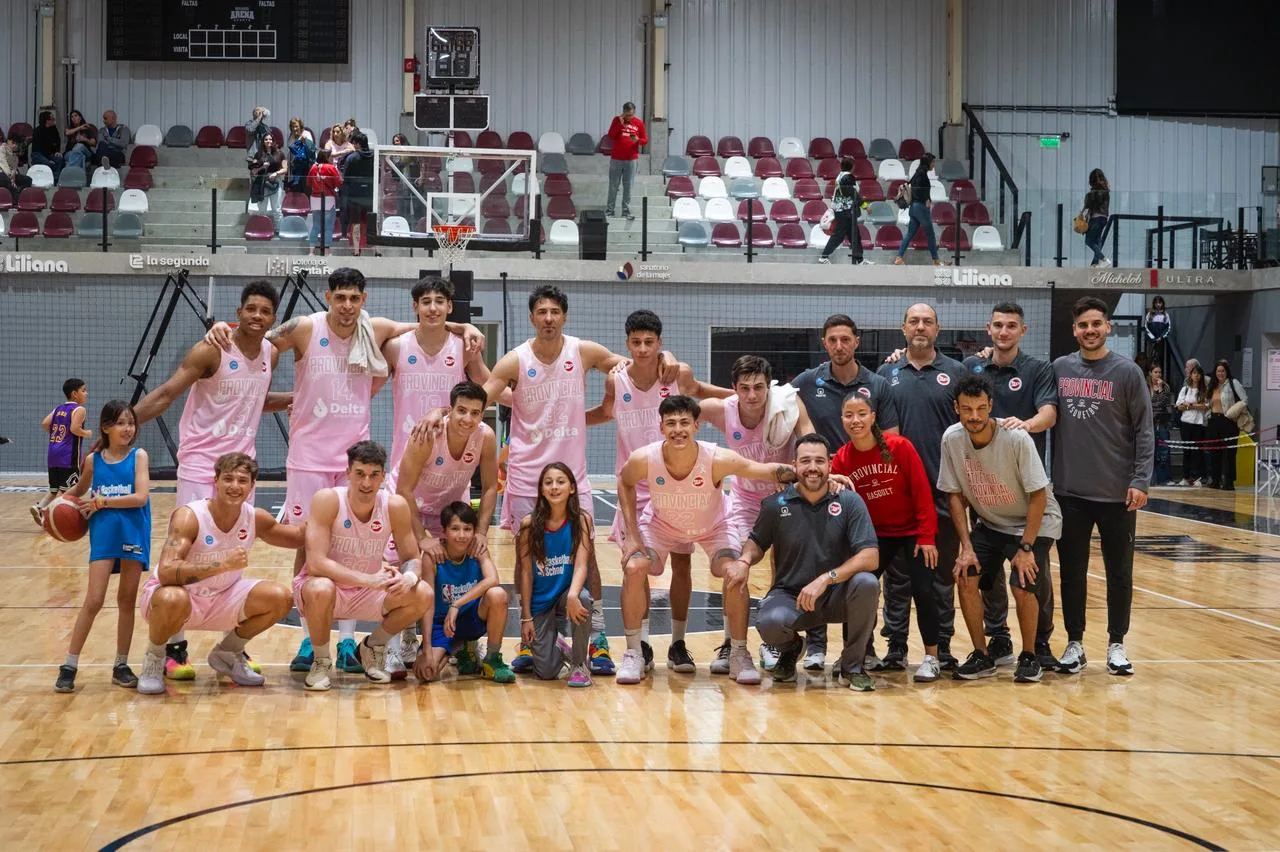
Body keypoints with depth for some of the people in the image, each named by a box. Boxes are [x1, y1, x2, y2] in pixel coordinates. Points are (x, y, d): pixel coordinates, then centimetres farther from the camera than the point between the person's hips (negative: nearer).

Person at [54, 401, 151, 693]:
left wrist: (102, 502, -14)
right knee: (93, 601, -6)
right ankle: (69, 666, 2)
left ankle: (121, 666, 18)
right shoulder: (93, 460, 4)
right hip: (103, 535, 1)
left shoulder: (138, 456, -3)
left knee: (127, 600, 8)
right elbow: (79, 489, 24)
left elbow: (141, 497, -15)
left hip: (133, 535, 0)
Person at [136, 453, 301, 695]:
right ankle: (154, 660, -7)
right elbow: (166, 573, -38)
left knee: (281, 597, -13)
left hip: (221, 598, 6)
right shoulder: (189, 516, -26)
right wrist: (223, 564, -46)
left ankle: (227, 653, 13)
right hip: (181, 596, -6)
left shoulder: (256, 518, -8)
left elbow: (299, 537, 10)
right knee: (173, 599, -41)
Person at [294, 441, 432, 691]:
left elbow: (412, 558, -2)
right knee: (321, 590, -39)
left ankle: (374, 647, 10)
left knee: (422, 595, -18)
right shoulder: (327, 500, -22)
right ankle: (321, 661, -8)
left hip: (368, 594, 4)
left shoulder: (395, 506, -11)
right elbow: (315, 562, -29)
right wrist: (368, 579, -39)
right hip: (322, 585, -4)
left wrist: (409, 577, -28)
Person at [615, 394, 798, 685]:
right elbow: (625, 482, -7)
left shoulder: (718, 460, -36)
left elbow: (770, 471, -33)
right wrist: (632, 535, -12)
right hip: (661, 523, 1)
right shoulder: (644, 459, -31)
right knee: (634, 568, -20)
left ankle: (739, 655, 0)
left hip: (712, 527, -1)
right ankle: (633, 654, -2)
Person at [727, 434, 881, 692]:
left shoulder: (849, 501, -9)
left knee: (867, 583, -32)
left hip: (836, 595, 0)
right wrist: (744, 561, -13)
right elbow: (756, 542, 11)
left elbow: (870, 557, -17)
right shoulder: (776, 504, -5)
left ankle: (852, 665, -5)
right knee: (769, 622, -34)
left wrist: (826, 579, -28)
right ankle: (790, 649, 10)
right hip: (790, 594, 0)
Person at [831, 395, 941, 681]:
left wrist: (927, 537, -14)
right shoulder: (841, 459, -9)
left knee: (922, 590, -12)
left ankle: (931, 657, 5)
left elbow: (922, 493, -14)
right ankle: (866, 652, 14)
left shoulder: (900, 447, -18)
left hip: (913, 532, -3)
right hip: (876, 535, 3)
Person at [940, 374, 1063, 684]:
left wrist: (1026, 548, -22)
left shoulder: (1016, 438, -27)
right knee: (966, 579, -13)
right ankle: (982, 656, 4)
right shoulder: (952, 439, -15)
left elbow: (1038, 496, -20)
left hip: (1035, 522, -4)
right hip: (989, 524, 4)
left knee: (1022, 586, -21)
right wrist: (967, 547, -12)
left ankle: (1029, 657, 2)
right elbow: (955, 495, -6)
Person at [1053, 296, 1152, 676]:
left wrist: (1140, 481, -11)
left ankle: (1116, 645, 18)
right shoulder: (1058, 369, 4)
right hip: (1069, 492, 2)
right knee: (1072, 572, 7)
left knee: (1119, 573, 6)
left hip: (1117, 493, -2)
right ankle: (1075, 643, 18)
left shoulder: (1127, 372, -3)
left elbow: (1144, 431, -4)